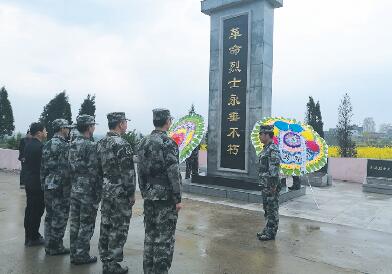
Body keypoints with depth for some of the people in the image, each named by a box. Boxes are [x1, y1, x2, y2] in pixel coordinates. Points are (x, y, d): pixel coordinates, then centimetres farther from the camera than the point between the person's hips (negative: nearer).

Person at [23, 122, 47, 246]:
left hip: (29, 183, 9)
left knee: (30, 210, 16)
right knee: (37, 211, 2)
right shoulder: (39, 147, -19)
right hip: (38, 184, -9)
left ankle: (28, 237, 27)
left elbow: (27, 163, 13)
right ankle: (34, 238, 11)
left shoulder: (28, 145, 8)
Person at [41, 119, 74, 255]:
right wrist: (70, 187, -11)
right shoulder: (64, 146, -15)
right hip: (61, 187, -8)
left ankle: (49, 245, 26)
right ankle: (56, 247, 10)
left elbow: (43, 168, 13)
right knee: (60, 218, 2)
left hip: (48, 186, 8)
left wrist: (44, 184, 17)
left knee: (50, 216, 16)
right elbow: (67, 169, -19)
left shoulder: (46, 145, 10)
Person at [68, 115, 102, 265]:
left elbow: (70, 166, 12)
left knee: (75, 223, 15)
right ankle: (82, 255, 12)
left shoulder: (72, 144, 8)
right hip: (88, 191, -8)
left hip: (74, 189, 8)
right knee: (86, 225, 3)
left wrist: (73, 185, 18)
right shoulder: (91, 146, -17)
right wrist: (99, 192, -12)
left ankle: (74, 253, 26)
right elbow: (94, 171, -19)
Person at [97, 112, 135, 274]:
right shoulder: (122, 145, -19)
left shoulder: (100, 143, 7)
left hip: (105, 190, 8)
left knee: (106, 226, 15)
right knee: (118, 229, 2)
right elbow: (128, 173, -19)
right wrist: (131, 194, -11)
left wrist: (102, 188, 19)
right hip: (120, 193, -8)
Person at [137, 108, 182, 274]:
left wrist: (144, 192, 18)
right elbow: (173, 174, -17)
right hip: (166, 197, -7)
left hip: (149, 196, 7)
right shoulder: (168, 143, -14)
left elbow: (140, 171, 11)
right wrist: (178, 199, -11)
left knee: (150, 234, 16)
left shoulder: (143, 143, 8)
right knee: (164, 237, 2)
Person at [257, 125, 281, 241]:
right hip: (265, 185, 10)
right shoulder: (266, 149, 14)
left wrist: (274, 186, -21)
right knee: (267, 209, 17)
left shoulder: (273, 150, -18)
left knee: (272, 210, 1)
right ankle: (267, 230, 28)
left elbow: (275, 169, -21)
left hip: (271, 186, -10)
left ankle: (271, 233, 10)